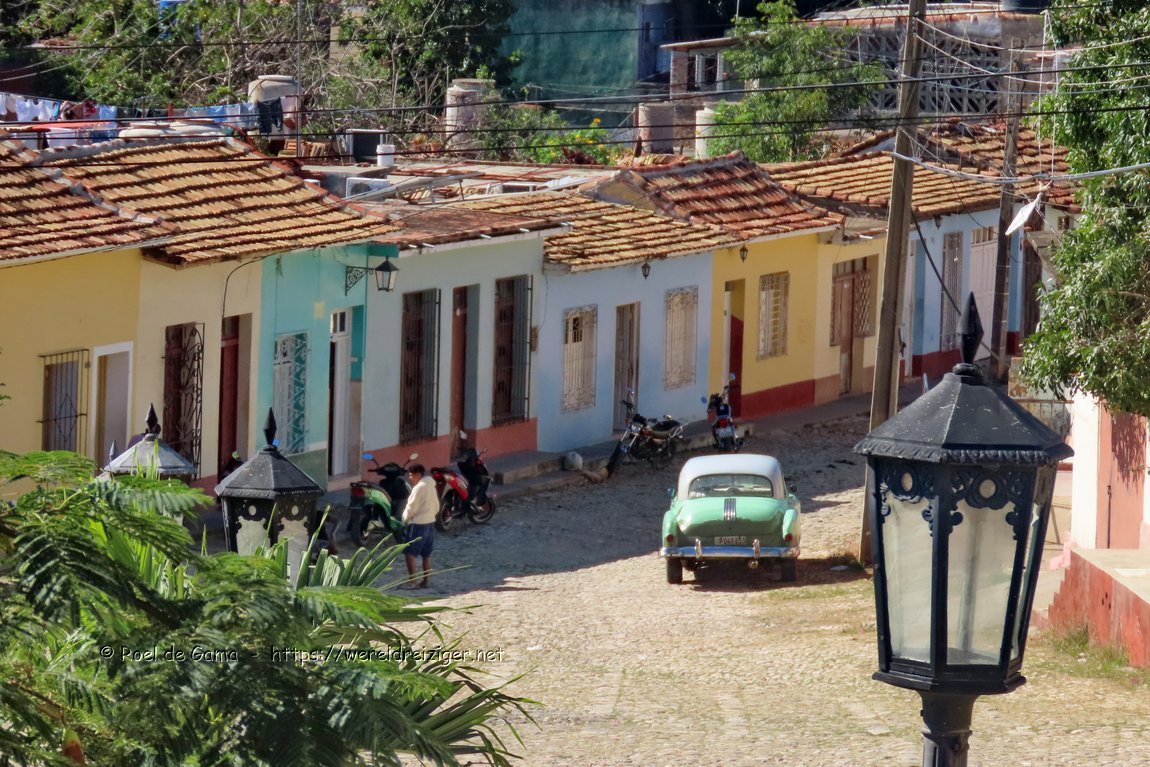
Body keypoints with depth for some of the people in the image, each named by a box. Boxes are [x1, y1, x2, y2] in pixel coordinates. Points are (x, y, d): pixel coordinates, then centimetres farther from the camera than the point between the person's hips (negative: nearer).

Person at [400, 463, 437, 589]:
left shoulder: (419, 488, -15)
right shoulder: (431, 487, 11)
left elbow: (411, 507, -15)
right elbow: (436, 507, 16)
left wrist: (405, 519, 0)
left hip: (418, 525, -9)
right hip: (430, 523, 9)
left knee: (410, 553, -7)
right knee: (426, 555, 12)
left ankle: (412, 581, -12)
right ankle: (426, 581, 14)